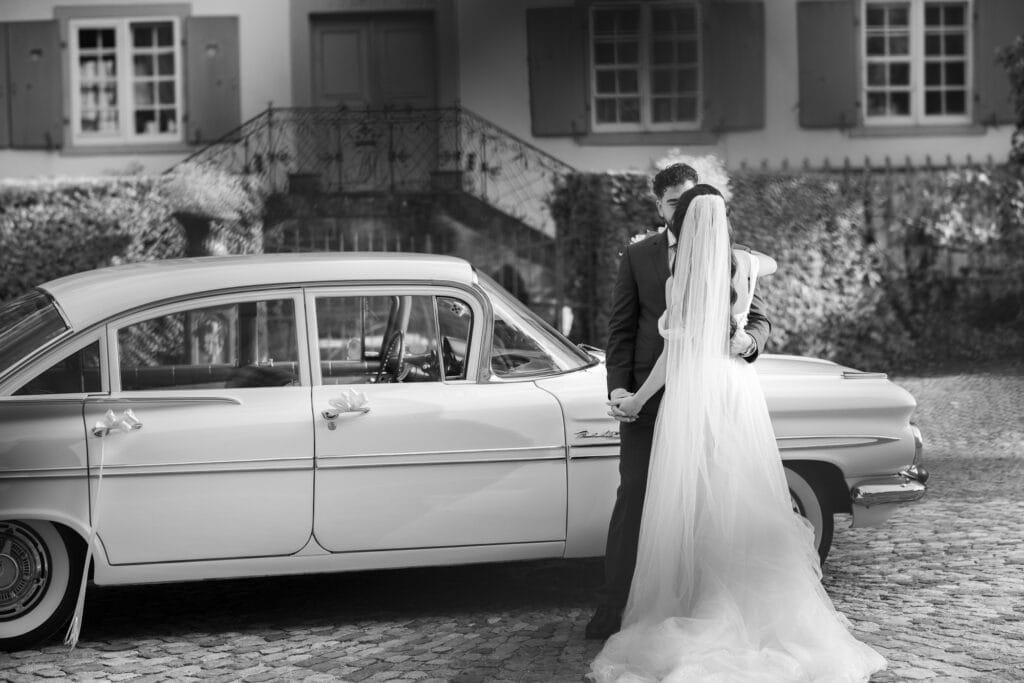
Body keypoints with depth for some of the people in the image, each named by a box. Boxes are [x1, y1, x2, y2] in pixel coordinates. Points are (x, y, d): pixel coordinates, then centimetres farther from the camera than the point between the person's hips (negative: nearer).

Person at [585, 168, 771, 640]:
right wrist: (618, 385, -7)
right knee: (633, 495, -5)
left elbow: (758, 317, 6)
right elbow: (621, 328, 6)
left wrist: (749, 340, -18)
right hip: (648, 393, -1)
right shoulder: (636, 257, 8)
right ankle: (613, 609, -3)